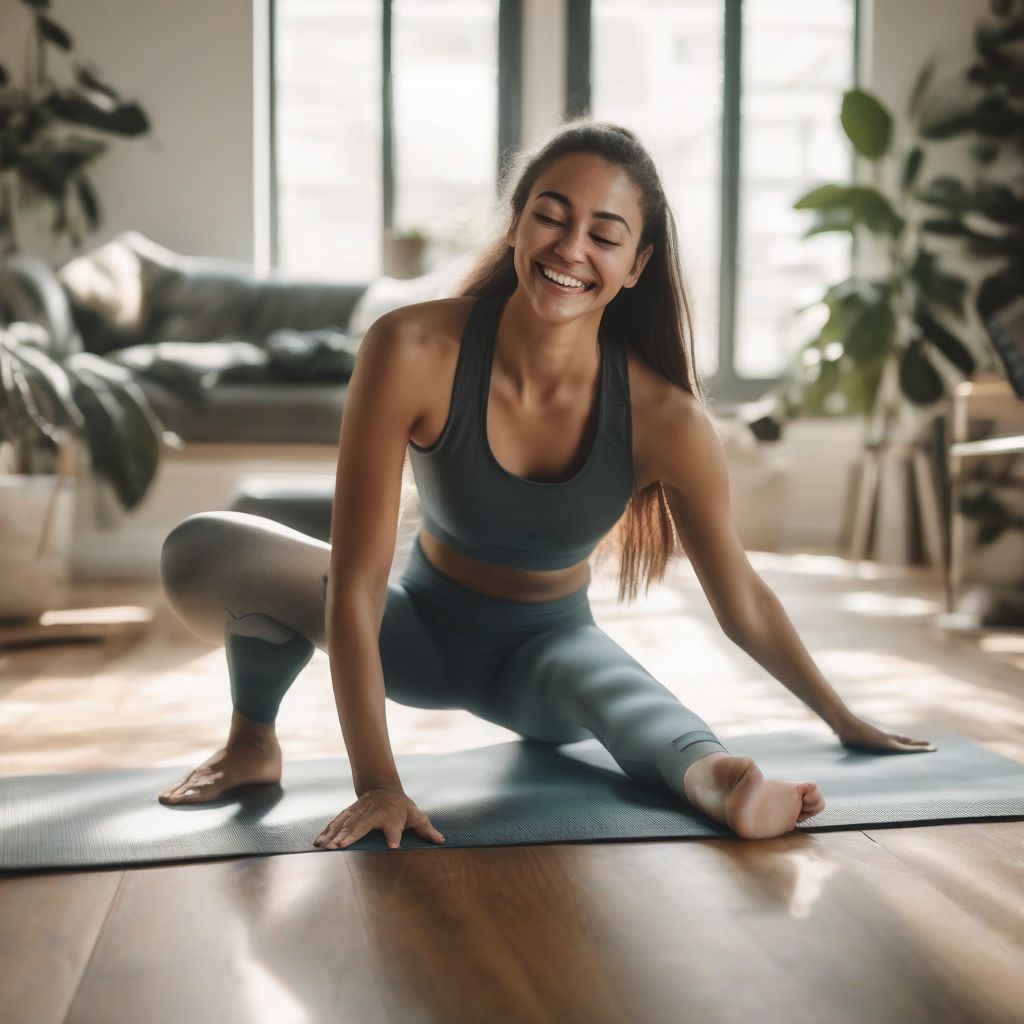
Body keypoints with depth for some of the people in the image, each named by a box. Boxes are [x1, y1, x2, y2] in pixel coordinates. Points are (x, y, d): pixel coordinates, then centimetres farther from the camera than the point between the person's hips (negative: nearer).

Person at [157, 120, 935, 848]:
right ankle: (254, 741, 1)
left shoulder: (665, 421, -24)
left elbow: (744, 605, -8)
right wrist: (378, 783, -32)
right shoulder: (413, 351, -29)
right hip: (419, 629, 0)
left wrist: (846, 721, 1)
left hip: (547, 646, 0)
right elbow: (355, 584, -29)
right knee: (202, 552, -21)